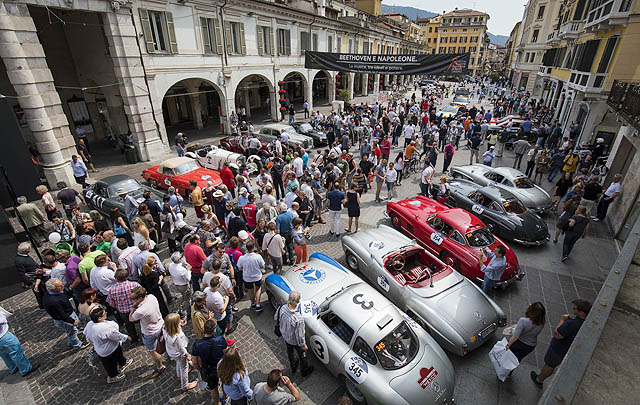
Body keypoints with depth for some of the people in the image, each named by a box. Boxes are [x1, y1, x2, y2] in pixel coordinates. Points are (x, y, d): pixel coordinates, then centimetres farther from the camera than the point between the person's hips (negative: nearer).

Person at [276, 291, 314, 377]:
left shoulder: (282, 308, -28)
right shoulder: (298, 319, -44)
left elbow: (276, 318, -5)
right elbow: (299, 335, -30)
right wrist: (303, 345, -11)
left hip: (285, 336, 5)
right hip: (295, 341, -5)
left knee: (290, 351, 33)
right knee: (302, 354, 26)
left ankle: (293, 368, 60)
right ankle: (304, 371, 52)